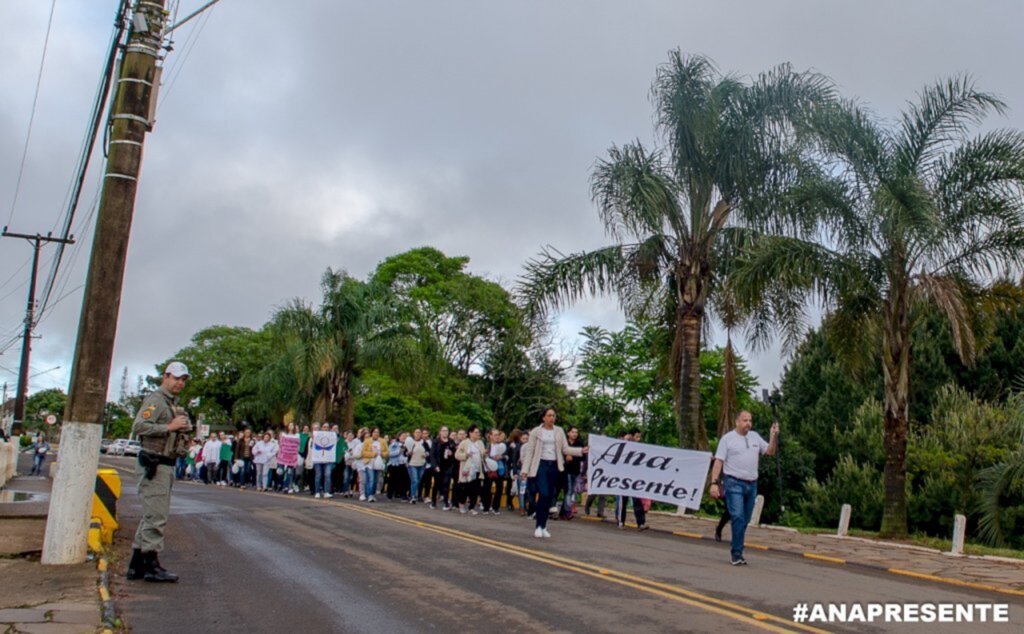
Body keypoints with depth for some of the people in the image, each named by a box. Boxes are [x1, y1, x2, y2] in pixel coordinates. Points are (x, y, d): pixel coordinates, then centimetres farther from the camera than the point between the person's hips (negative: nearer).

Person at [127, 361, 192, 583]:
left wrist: (184, 428, 11)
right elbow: (139, 426, -23)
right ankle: (151, 565, -3)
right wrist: (169, 427, -25)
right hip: (154, 465, -11)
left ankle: (137, 565, 20)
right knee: (156, 516, -8)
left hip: (165, 465, 11)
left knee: (150, 515, 14)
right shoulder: (155, 399, -10)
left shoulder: (173, 403, 21)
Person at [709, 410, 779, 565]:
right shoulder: (727, 438, -2)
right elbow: (718, 462, -6)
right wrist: (714, 483, -15)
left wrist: (774, 437, -2)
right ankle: (737, 554, -10)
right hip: (734, 484, -5)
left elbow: (770, 451, 15)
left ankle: (735, 547, 25)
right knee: (738, 517, -15)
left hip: (752, 485, 5)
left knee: (745, 520, 10)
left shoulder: (755, 436, 13)